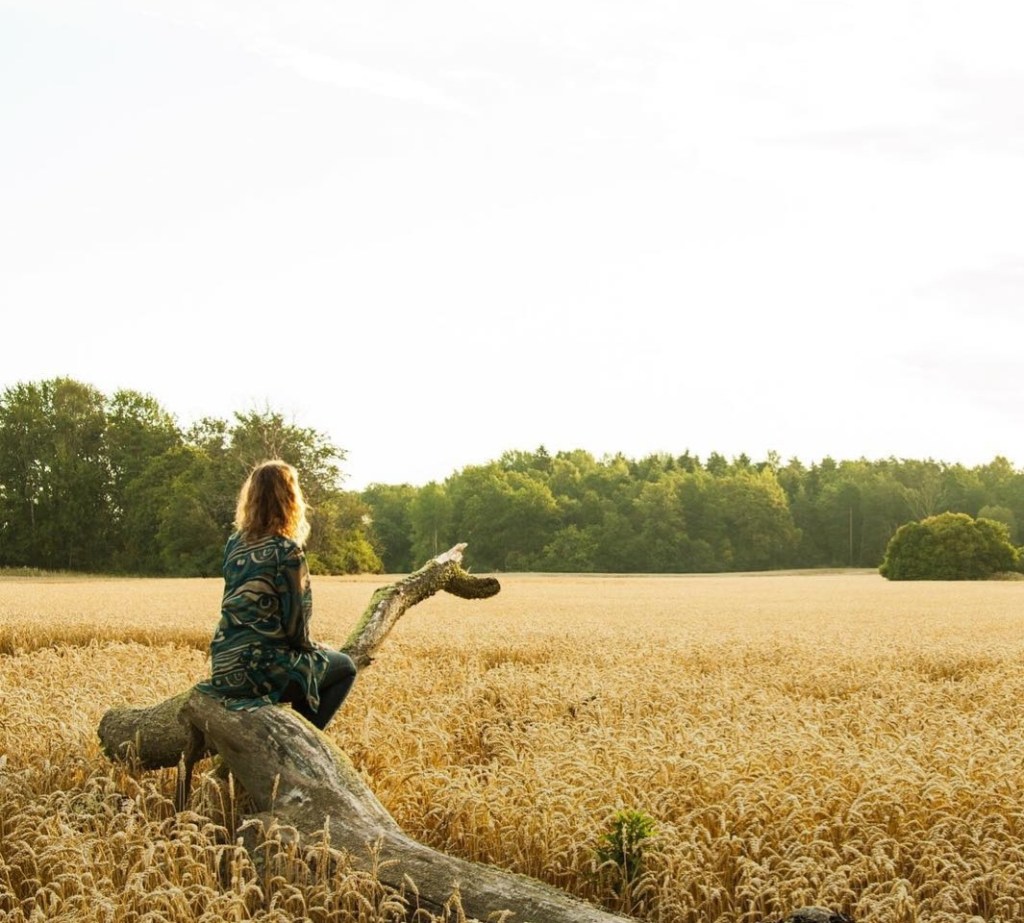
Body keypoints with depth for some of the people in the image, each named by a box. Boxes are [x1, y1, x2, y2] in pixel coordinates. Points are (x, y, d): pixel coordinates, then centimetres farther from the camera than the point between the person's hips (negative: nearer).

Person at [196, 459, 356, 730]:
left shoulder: (235, 543, 7)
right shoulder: (286, 551, -15)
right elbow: (293, 621, -13)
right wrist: (308, 647, 9)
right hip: (258, 668, -7)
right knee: (344, 667, 17)